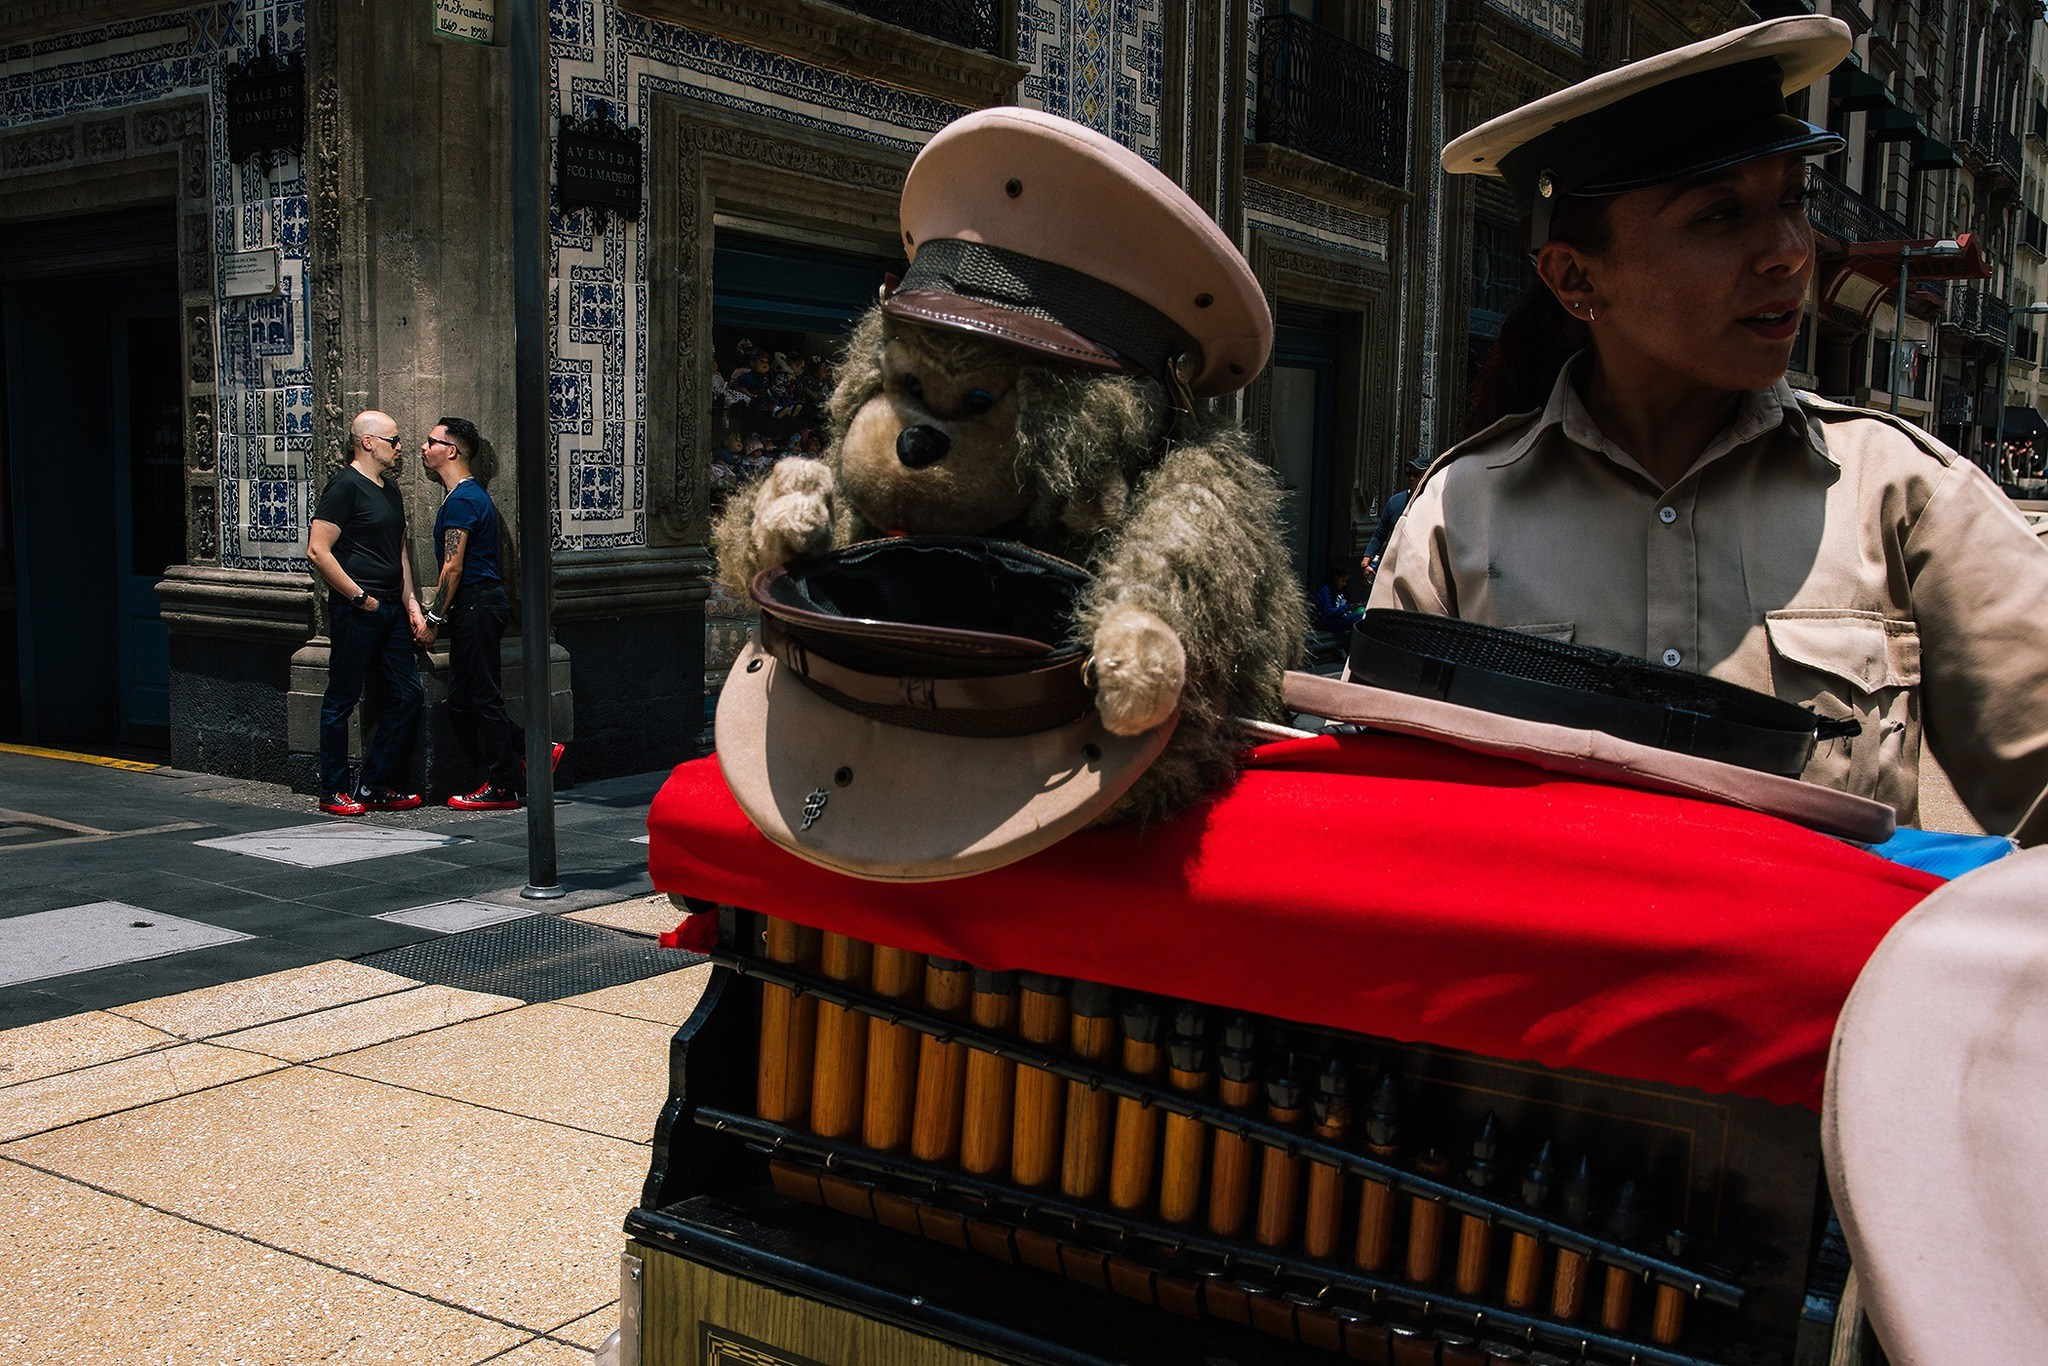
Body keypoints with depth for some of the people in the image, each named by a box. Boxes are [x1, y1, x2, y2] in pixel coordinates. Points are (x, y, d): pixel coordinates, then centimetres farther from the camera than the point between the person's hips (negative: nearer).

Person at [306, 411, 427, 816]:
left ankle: (374, 786, 14)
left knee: (406, 695, 5)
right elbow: (318, 551, -16)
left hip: (391, 611, 8)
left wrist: (411, 605, 13)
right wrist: (360, 597, -13)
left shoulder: (390, 489, 18)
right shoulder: (345, 486, -9)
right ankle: (334, 791, 9)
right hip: (355, 611, -8)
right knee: (342, 699, 0)